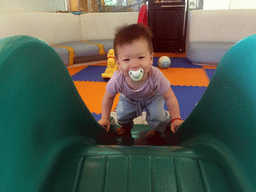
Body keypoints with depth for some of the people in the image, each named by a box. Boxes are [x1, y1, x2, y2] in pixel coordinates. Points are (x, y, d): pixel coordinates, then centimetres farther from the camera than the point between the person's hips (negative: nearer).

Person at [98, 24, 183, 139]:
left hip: (152, 96, -1)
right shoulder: (117, 80, -39)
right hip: (128, 98, 2)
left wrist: (176, 119, -23)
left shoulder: (156, 77, -43)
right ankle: (126, 126, 33)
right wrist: (105, 118, -10)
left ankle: (159, 129, 22)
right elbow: (108, 97, -17)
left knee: (156, 117, -16)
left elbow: (169, 97, -27)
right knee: (121, 115, -6)